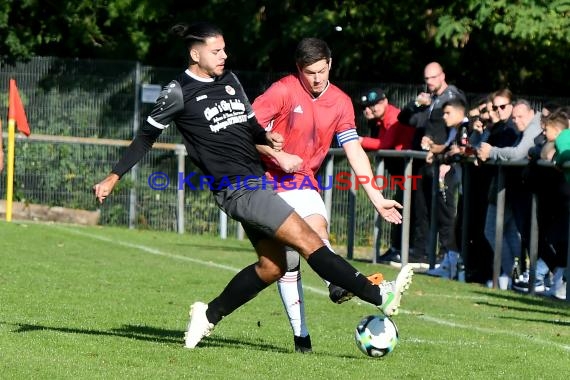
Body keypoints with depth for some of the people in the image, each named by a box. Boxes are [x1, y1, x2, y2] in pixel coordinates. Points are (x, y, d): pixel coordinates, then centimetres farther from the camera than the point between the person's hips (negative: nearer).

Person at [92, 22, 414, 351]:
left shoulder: (230, 81, 14)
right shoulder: (179, 92, -6)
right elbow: (147, 136, 2)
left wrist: (266, 137, 0)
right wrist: (114, 177, 4)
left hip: (256, 182, 9)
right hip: (237, 188, -9)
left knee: (271, 266, 11)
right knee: (308, 241, -15)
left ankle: (210, 315, 24)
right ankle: (379, 296, -21)